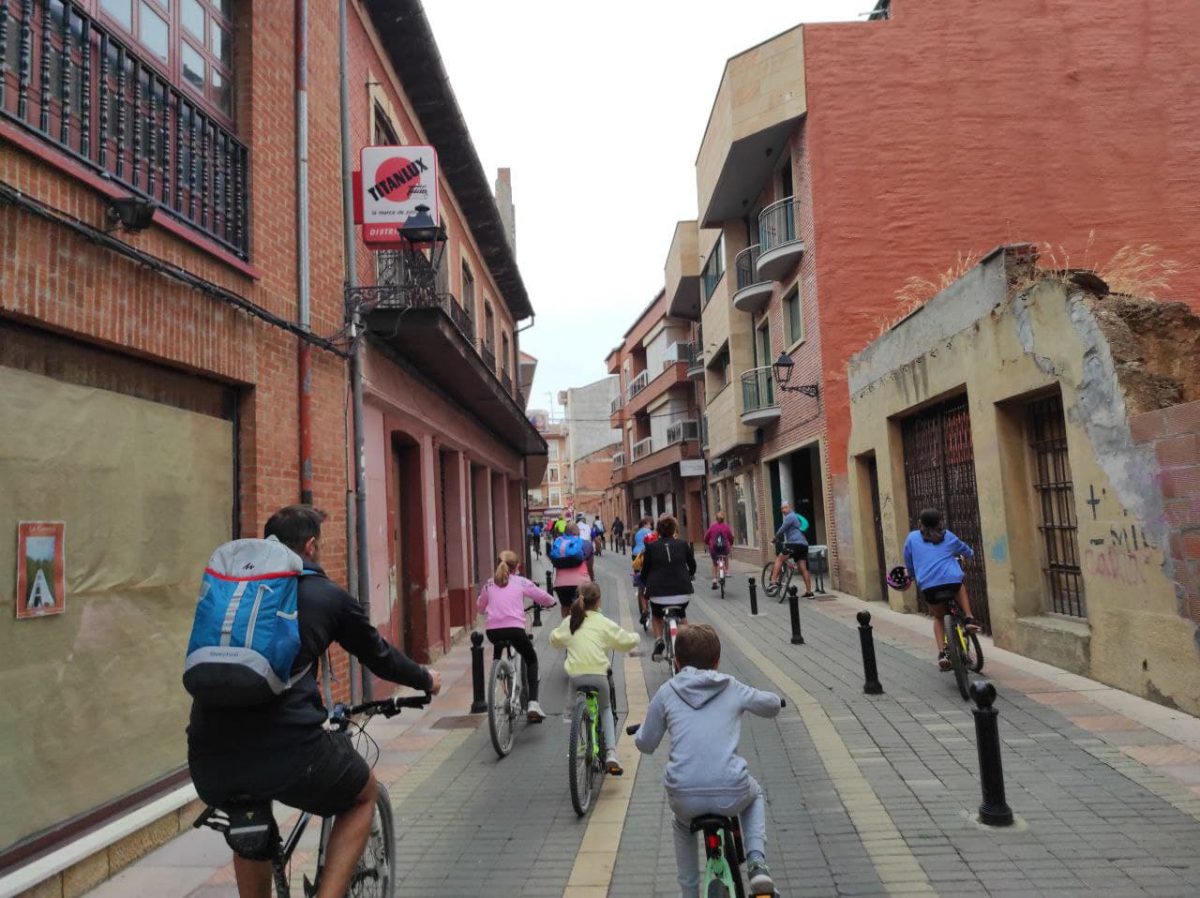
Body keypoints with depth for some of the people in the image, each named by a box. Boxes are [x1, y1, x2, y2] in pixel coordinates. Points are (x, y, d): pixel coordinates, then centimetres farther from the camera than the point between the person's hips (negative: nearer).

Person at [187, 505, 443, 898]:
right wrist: (425, 679, 41)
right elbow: (379, 656, 22)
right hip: (287, 748, -5)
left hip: (208, 757, 5)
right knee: (363, 795, 26)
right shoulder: (328, 595, 8)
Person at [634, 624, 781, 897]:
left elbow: (645, 744, 16)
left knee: (682, 826, 37)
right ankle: (757, 863, 18)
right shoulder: (732, 688, 11)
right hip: (732, 792, 0)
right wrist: (746, 701, 49)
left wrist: (643, 726, 38)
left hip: (683, 795, 0)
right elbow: (773, 705, 28)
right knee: (754, 795, 36)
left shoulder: (666, 692, 9)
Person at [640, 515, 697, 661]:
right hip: (682, 593, 1)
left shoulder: (651, 546, 0)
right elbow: (692, 566, 15)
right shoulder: (683, 545, 4)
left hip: (658, 594, -1)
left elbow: (645, 571, 5)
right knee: (682, 615, 32)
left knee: (657, 616, 29)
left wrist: (647, 585, 25)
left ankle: (658, 641, 7)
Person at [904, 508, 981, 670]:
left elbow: (908, 563, 23)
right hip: (952, 581, 0)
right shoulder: (947, 536, 19)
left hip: (928, 585, 0)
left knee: (938, 617, 24)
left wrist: (914, 576, 42)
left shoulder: (912, 538, 15)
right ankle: (969, 618, 19)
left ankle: (942, 652, 6)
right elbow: (965, 551, 37)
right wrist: (970, 554, 59)